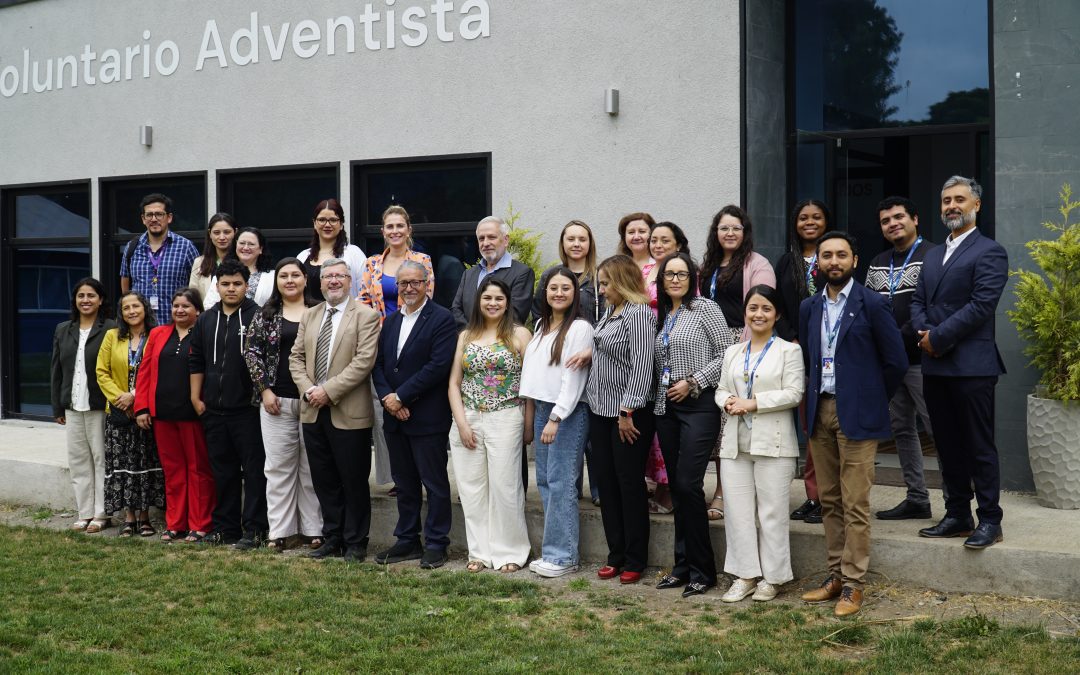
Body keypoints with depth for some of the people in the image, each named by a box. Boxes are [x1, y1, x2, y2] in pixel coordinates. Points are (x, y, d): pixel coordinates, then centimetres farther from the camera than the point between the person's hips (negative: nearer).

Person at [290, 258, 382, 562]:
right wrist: (308, 390, -5)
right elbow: (296, 357, 13)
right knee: (324, 481, 12)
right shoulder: (309, 316, 14)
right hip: (313, 412, 6)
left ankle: (355, 542, 14)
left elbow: (364, 360, -14)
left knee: (354, 482, 3)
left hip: (349, 413, -5)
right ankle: (332, 538, 24)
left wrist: (328, 391, -18)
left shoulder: (366, 316, -5)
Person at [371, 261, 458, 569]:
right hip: (395, 416, 7)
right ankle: (407, 541, 23)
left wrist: (401, 396, -16)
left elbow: (438, 365, -17)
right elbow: (378, 364, 10)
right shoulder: (390, 320, 14)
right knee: (405, 483, 14)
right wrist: (387, 398, -7)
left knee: (435, 483, 2)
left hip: (427, 417, -7)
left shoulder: (442, 319, -8)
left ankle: (436, 543, 10)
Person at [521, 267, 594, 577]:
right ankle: (552, 551, 16)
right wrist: (530, 411, 11)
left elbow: (574, 377, -13)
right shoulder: (541, 325, 15)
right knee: (544, 480, 8)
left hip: (568, 412, -8)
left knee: (561, 482, -7)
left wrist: (556, 418, -16)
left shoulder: (580, 328, -8)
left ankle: (562, 555, 0)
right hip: (541, 408, 8)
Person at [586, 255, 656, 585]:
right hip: (601, 410, 9)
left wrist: (628, 410, -20)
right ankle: (616, 554, 20)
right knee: (606, 481, 11)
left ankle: (635, 559, 10)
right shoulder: (611, 313, 13)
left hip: (629, 413, -9)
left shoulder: (639, 314, -15)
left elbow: (641, 366, -20)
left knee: (630, 483, 0)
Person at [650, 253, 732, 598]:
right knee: (677, 486, 9)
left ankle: (702, 570, -1)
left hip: (699, 405, -6)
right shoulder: (660, 316, 15)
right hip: (666, 407, 7)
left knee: (688, 484, -12)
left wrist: (693, 383, -11)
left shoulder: (705, 308, -3)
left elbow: (726, 353, -8)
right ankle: (683, 565, 17)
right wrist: (659, 390, 7)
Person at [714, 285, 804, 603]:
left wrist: (752, 403, -15)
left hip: (773, 442, -5)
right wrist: (728, 402, -8)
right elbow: (721, 389, 16)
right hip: (735, 442, 5)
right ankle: (745, 575, 13)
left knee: (772, 511, 0)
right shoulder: (733, 352, 16)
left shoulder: (789, 350, 0)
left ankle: (772, 577, 11)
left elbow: (794, 393, -10)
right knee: (738, 510, 4)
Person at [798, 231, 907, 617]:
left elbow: (896, 362, -3)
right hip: (820, 412, 6)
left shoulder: (872, 305, -5)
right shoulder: (809, 308, 11)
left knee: (855, 504, -4)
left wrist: (871, 400, 3)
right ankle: (836, 574, 19)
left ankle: (853, 584, 2)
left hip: (856, 415, -6)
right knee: (829, 500, 11)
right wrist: (815, 399, 13)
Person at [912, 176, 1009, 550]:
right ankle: (957, 515, 20)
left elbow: (981, 305, -15)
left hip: (971, 365, -7)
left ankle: (990, 520, 6)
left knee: (979, 446, -2)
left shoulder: (989, 252, -5)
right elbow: (918, 302, 15)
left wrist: (938, 338, -14)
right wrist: (923, 333, -5)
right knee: (948, 445, 11)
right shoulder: (933, 256, 19)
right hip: (935, 366, 7)